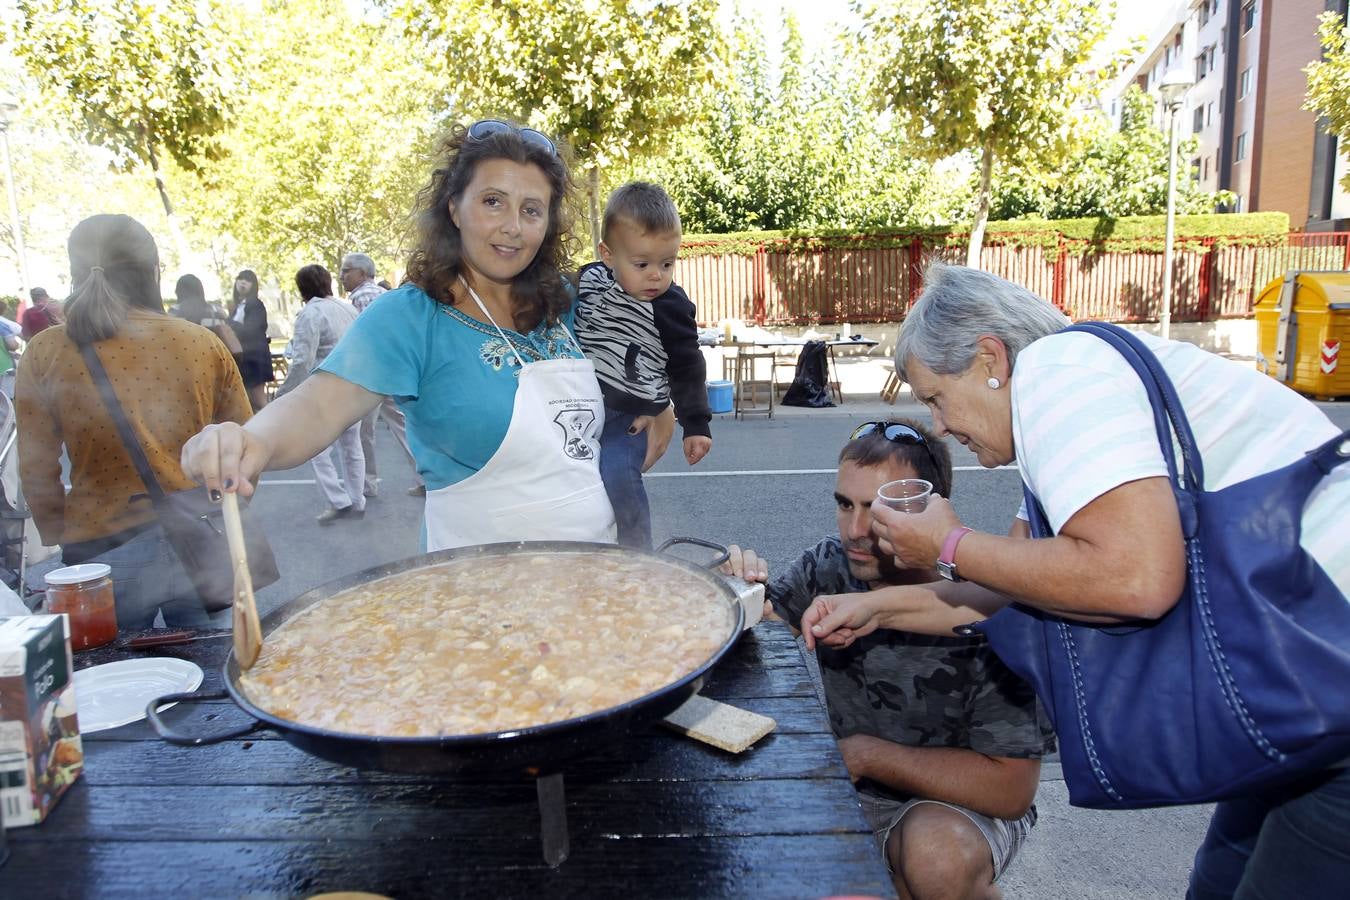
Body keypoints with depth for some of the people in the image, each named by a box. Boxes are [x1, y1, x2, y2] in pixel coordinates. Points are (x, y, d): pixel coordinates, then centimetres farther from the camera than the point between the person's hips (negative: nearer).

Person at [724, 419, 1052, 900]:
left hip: (959, 806, -4)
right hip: (846, 784, 5)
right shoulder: (828, 566, -11)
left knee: (935, 853, -35)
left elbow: (1010, 788, -22)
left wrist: (866, 753, -21)